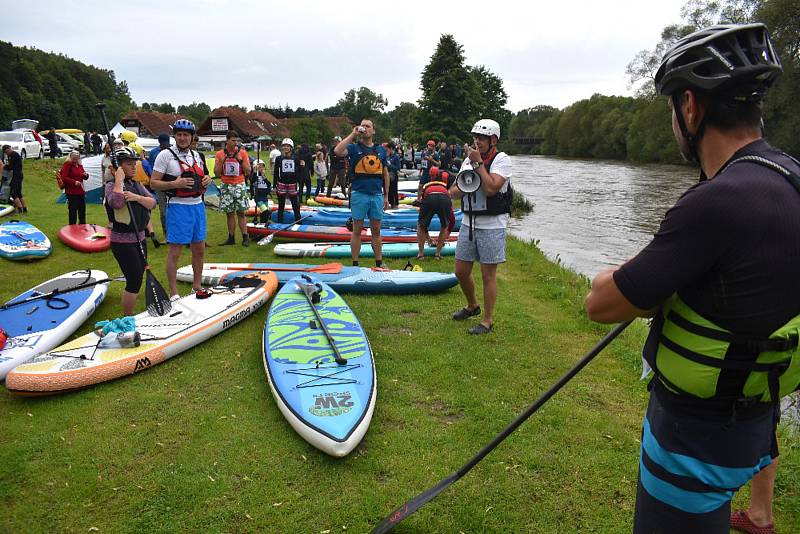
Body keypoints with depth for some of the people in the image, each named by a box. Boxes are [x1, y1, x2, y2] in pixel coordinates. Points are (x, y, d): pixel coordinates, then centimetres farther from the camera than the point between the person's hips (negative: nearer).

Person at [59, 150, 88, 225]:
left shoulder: (80, 165, 14)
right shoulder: (67, 165, -7)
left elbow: (85, 177, 23)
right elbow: (64, 178, -14)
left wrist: (86, 175, 0)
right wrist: (74, 182, -23)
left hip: (81, 191, 7)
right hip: (71, 193, -7)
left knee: (82, 210, 13)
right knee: (72, 211, -3)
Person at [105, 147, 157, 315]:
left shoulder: (137, 185, 13)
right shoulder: (112, 185, -9)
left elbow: (152, 203, 1)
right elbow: (116, 203, -30)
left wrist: (136, 197, -17)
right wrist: (119, 179, -20)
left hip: (139, 238, 8)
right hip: (122, 241, -8)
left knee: (137, 278, 15)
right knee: (135, 280, -9)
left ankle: (131, 316, 29)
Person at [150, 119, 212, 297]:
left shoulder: (196, 155, 12)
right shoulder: (165, 155, -6)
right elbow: (153, 183, -8)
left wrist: (206, 180, 0)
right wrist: (175, 184, -22)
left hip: (198, 205, 6)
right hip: (178, 207, -6)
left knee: (199, 249, 13)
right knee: (175, 251, -2)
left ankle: (197, 287, 28)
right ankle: (173, 293, 7)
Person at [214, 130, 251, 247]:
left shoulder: (242, 152, 2)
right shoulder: (220, 154, 5)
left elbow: (248, 172, 2)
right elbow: (216, 173, 5)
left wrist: (241, 161, -11)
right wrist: (221, 162, -9)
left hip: (239, 185, -1)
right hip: (226, 186, 1)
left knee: (241, 212, -3)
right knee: (230, 213, 4)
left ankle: (245, 237, -1)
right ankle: (231, 238, 9)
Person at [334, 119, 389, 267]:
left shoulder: (381, 150, 12)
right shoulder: (354, 147, 2)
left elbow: (385, 174, 15)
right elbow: (337, 151, -19)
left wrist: (386, 196, 11)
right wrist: (353, 134, -13)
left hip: (377, 195, 3)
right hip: (359, 194, -3)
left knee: (376, 230, 9)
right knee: (357, 230, 3)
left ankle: (379, 263, 17)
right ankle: (355, 264, 10)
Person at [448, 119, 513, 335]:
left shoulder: (501, 159, -8)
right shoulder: (468, 160, 12)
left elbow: (491, 188, -23)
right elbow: (452, 192, 14)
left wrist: (478, 163, -16)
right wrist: (459, 189, -9)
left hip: (491, 226, -6)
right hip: (468, 223, 7)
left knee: (488, 275, 0)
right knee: (461, 271, 11)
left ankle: (487, 320, 13)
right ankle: (472, 306, 36)